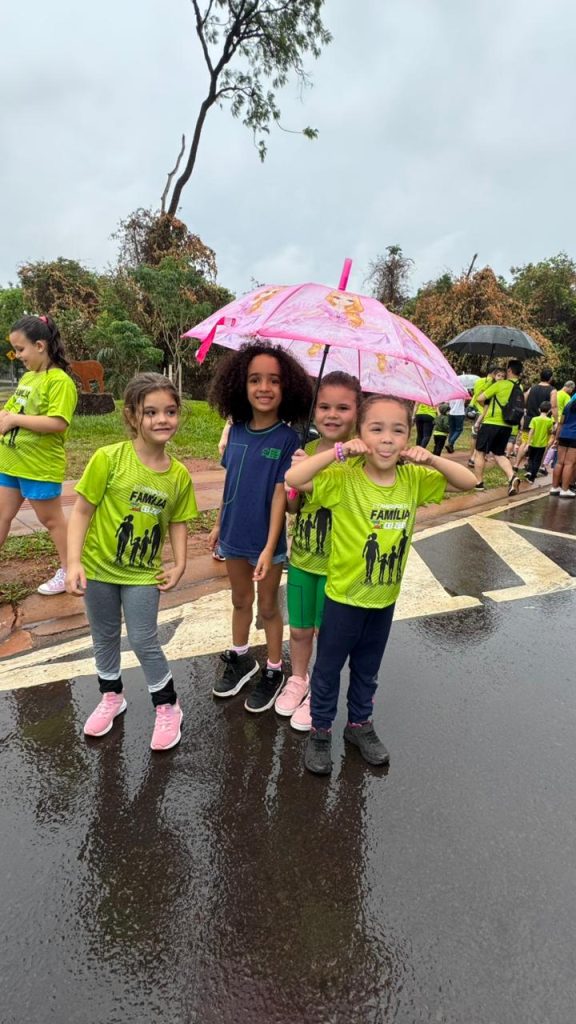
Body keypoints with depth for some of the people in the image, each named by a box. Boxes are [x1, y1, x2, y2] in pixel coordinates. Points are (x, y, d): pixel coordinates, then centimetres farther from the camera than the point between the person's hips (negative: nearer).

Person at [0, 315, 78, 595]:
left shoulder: (59, 381, -16)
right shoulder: (27, 377, 11)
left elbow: (58, 423, -26)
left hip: (40, 466, -9)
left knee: (51, 520, 6)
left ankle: (68, 571, 23)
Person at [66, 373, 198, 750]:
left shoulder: (179, 474, -8)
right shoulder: (108, 458, -17)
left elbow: (177, 522, 3)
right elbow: (82, 511, -12)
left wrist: (180, 565, -5)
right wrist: (74, 562, -17)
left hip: (144, 573, 0)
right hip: (99, 566, 0)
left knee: (144, 641, 4)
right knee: (105, 636, 17)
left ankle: (168, 707, 26)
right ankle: (112, 696, 42)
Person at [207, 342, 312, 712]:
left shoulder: (288, 439, -16)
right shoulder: (236, 432, -1)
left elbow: (280, 494, -18)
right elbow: (229, 484, 8)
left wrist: (269, 547, -21)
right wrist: (219, 525, 13)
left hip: (267, 540, -4)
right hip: (235, 535, 5)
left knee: (268, 606, 12)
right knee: (240, 601, 21)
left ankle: (274, 672, 32)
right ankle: (241, 659, 42)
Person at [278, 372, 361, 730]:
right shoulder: (306, 451, -2)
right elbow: (293, 507, 4)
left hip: (337, 563, -3)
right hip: (302, 557, 4)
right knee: (299, 628, 19)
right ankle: (298, 679, 44)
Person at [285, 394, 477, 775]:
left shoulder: (413, 479, -6)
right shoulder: (344, 477, -20)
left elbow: (469, 481, -2)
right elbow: (292, 478, -31)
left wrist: (432, 460, -18)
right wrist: (339, 451, -33)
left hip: (386, 597, 4)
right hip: (343, 596, -4)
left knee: (368, 668, 24)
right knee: (328, 668, 15)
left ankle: (359, 723, 47)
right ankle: (321, 730, 37)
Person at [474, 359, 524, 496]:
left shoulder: (500, 384, -11)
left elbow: (480, 398, -13)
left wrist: (486, 405, 10)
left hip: (491, 423, -6)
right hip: (507, 426, 6)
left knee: (480, 452, 7)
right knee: (499, 454, 17)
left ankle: (478, 483, 10)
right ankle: (512, 477, -6)